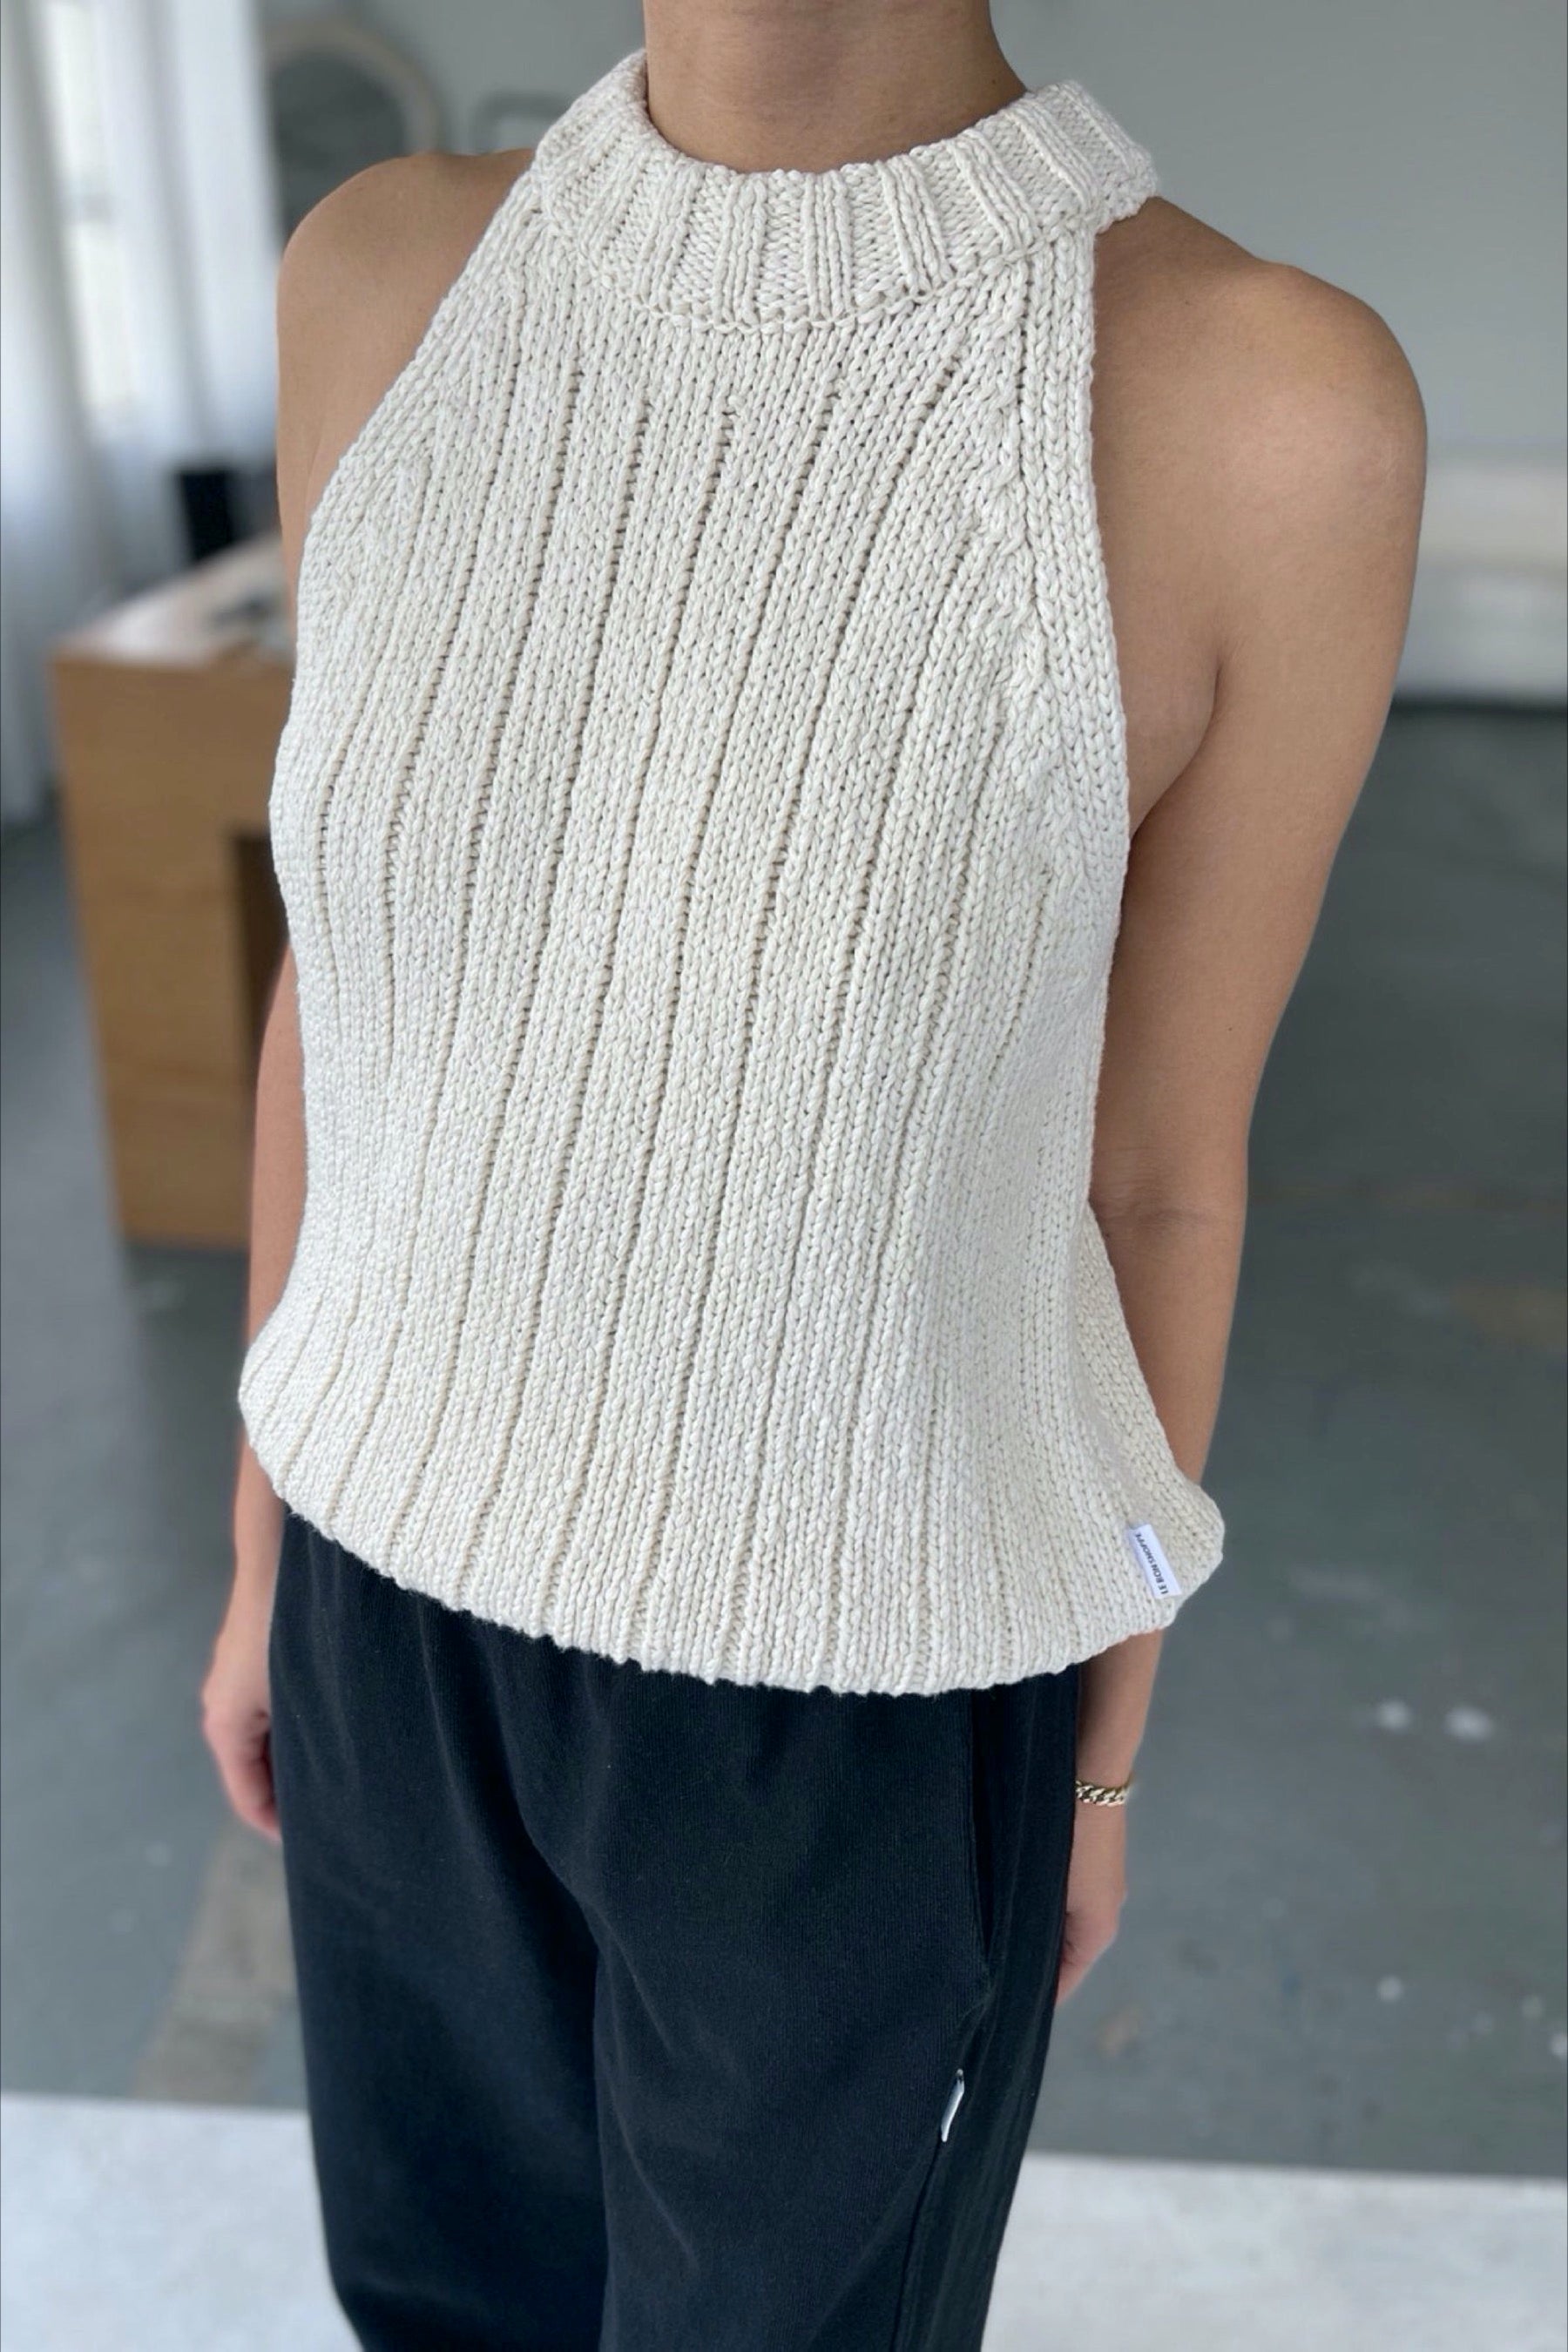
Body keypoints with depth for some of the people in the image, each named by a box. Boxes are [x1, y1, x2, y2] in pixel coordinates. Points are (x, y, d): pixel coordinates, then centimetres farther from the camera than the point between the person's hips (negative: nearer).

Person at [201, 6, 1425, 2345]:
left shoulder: (1264, 413, -21)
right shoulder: (391, 284, -9)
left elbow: (1164, 1166, -10)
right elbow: (345, 981, 0)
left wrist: (1107, 1753, 3)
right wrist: (268, 1536, 10)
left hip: (860, 1691, -3)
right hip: (418, 1601, 4)